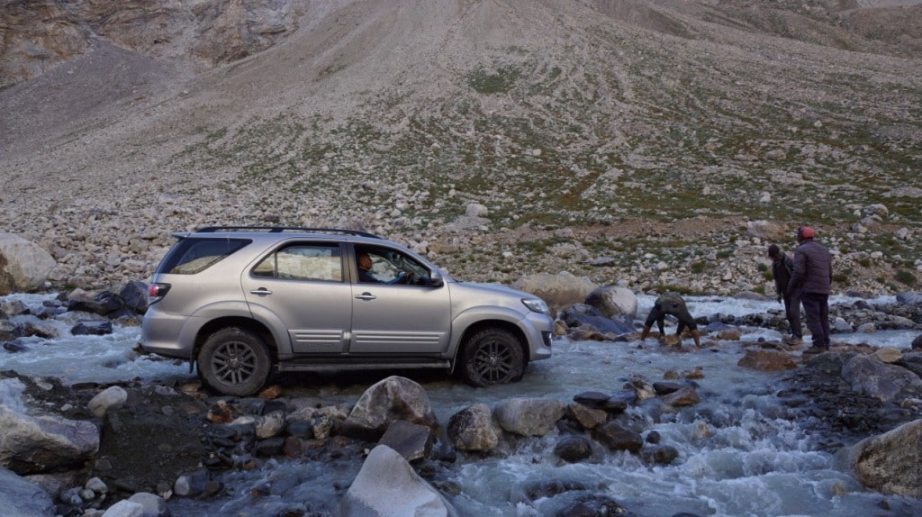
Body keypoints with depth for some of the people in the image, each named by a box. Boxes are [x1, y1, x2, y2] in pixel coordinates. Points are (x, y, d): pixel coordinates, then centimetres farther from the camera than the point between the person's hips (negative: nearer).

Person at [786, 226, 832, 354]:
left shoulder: (801, 250, -8)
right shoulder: (824, 250, 17)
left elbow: (798, 272, -16)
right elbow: (830, 273, 17)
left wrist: (790, 287, -5)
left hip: (809, 289, -8)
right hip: (824, 290, 8)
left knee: (813, 318, -8)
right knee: (823, 317, 10)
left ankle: (819, 345, -12)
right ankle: (825, 344, 10)